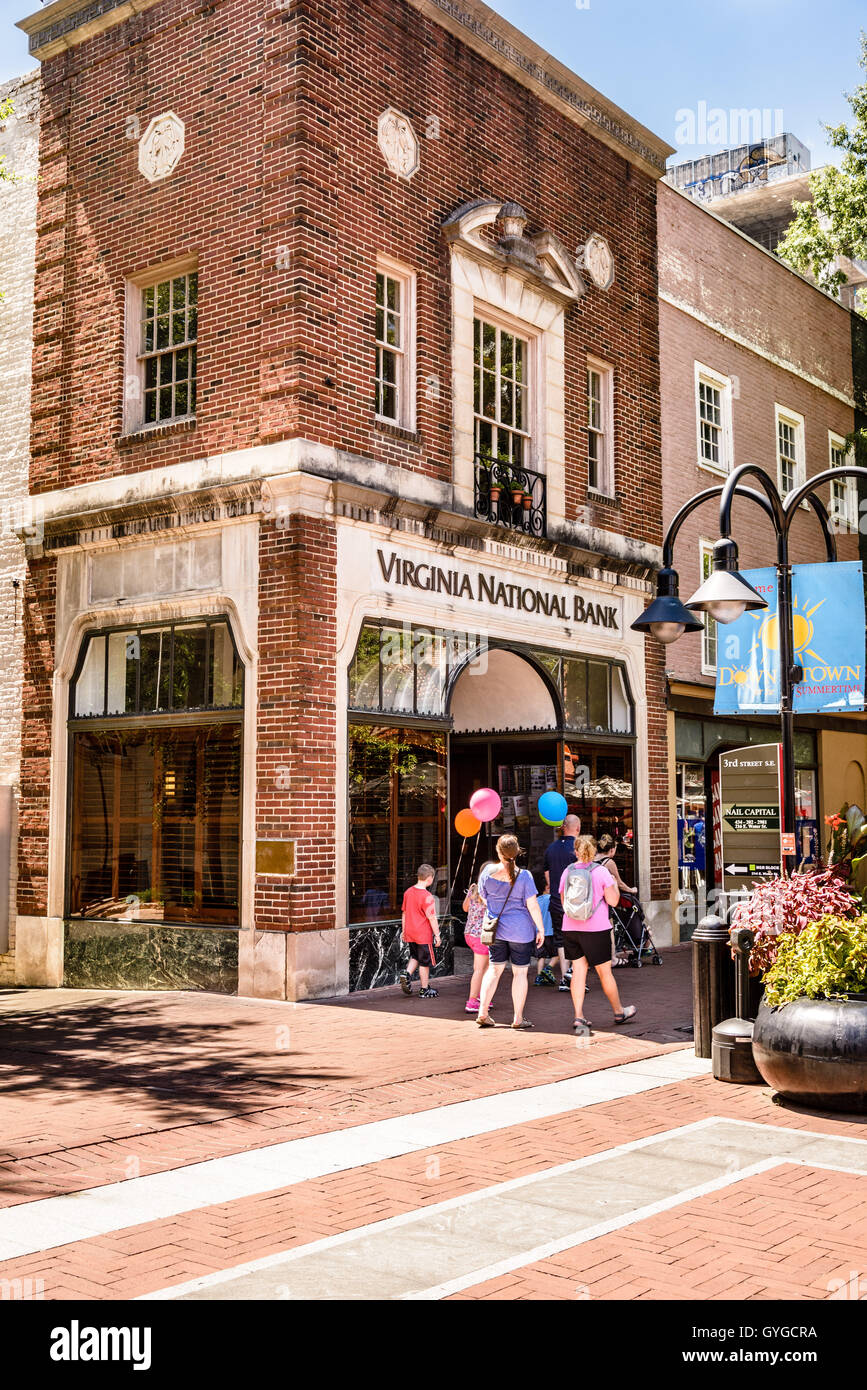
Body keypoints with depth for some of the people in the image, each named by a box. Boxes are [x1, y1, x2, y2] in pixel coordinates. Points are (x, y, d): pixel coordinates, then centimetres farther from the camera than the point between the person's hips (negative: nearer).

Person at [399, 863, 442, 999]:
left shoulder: (408, 892, 3)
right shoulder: (427, 896, -19)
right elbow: (431, 917, -18)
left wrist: (403, 930, 21)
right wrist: (437, 934, -10)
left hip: (410, 932, 7)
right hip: (424, 934, -6)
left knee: (415, 956, 23)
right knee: (425, 962, 5)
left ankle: (407, 974, 0)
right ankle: (425, 990, 13)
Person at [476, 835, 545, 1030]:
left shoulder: (488, 872, -5)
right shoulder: (523, 875, -15)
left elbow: (483, 898, 9)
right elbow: (532, 905, -13)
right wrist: (541, 929, -3)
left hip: (496, 928, 3)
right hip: (521, 930, -3)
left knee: (494, 969, 14)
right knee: (520, 972, 6)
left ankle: (483, 1013, 10)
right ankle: (518, 1018, 10)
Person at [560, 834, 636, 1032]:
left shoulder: (567, 872, 3)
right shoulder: (600, 871, -8)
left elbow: (564, 902, 10)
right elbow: (613, 901, -7)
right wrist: (614, 884, 9)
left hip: (571, 927, 3)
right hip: (595, 927, -3)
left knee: (579, 969, 8)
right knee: (604, 971, 8)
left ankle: (578, 1017, 1)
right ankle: (619, 1012, 25)